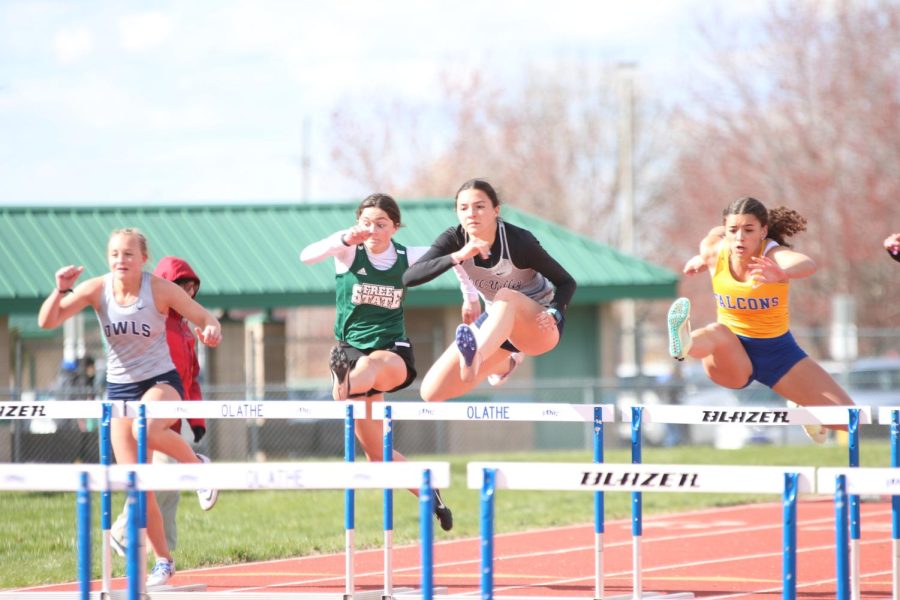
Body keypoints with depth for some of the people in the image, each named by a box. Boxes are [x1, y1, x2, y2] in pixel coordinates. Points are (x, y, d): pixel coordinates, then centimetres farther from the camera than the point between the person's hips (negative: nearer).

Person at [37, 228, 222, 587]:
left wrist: (211, 331, -28)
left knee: (146, 430, -39)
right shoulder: (97, 289, -7)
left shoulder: (160, 290, -12)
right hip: (119, 388, 3)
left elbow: (206, 320, -4)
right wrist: (61, 291, -28)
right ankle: (163, 561, 14)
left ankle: (196, 464, -8)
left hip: (161, 381, -3)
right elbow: (47, 322, -10)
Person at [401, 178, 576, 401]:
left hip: (539, 324, -5)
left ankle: (475, 358, -69)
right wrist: (458, 256, -38)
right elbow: (409, 277, -24)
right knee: (432, 392, -6)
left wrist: (554, 313, -33)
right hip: (497, 323, 5)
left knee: (506, 297, -39)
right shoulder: (455, 239, -12)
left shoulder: (519, 241, -21)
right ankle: (502, 364, 24)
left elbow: (567, 282, -11)